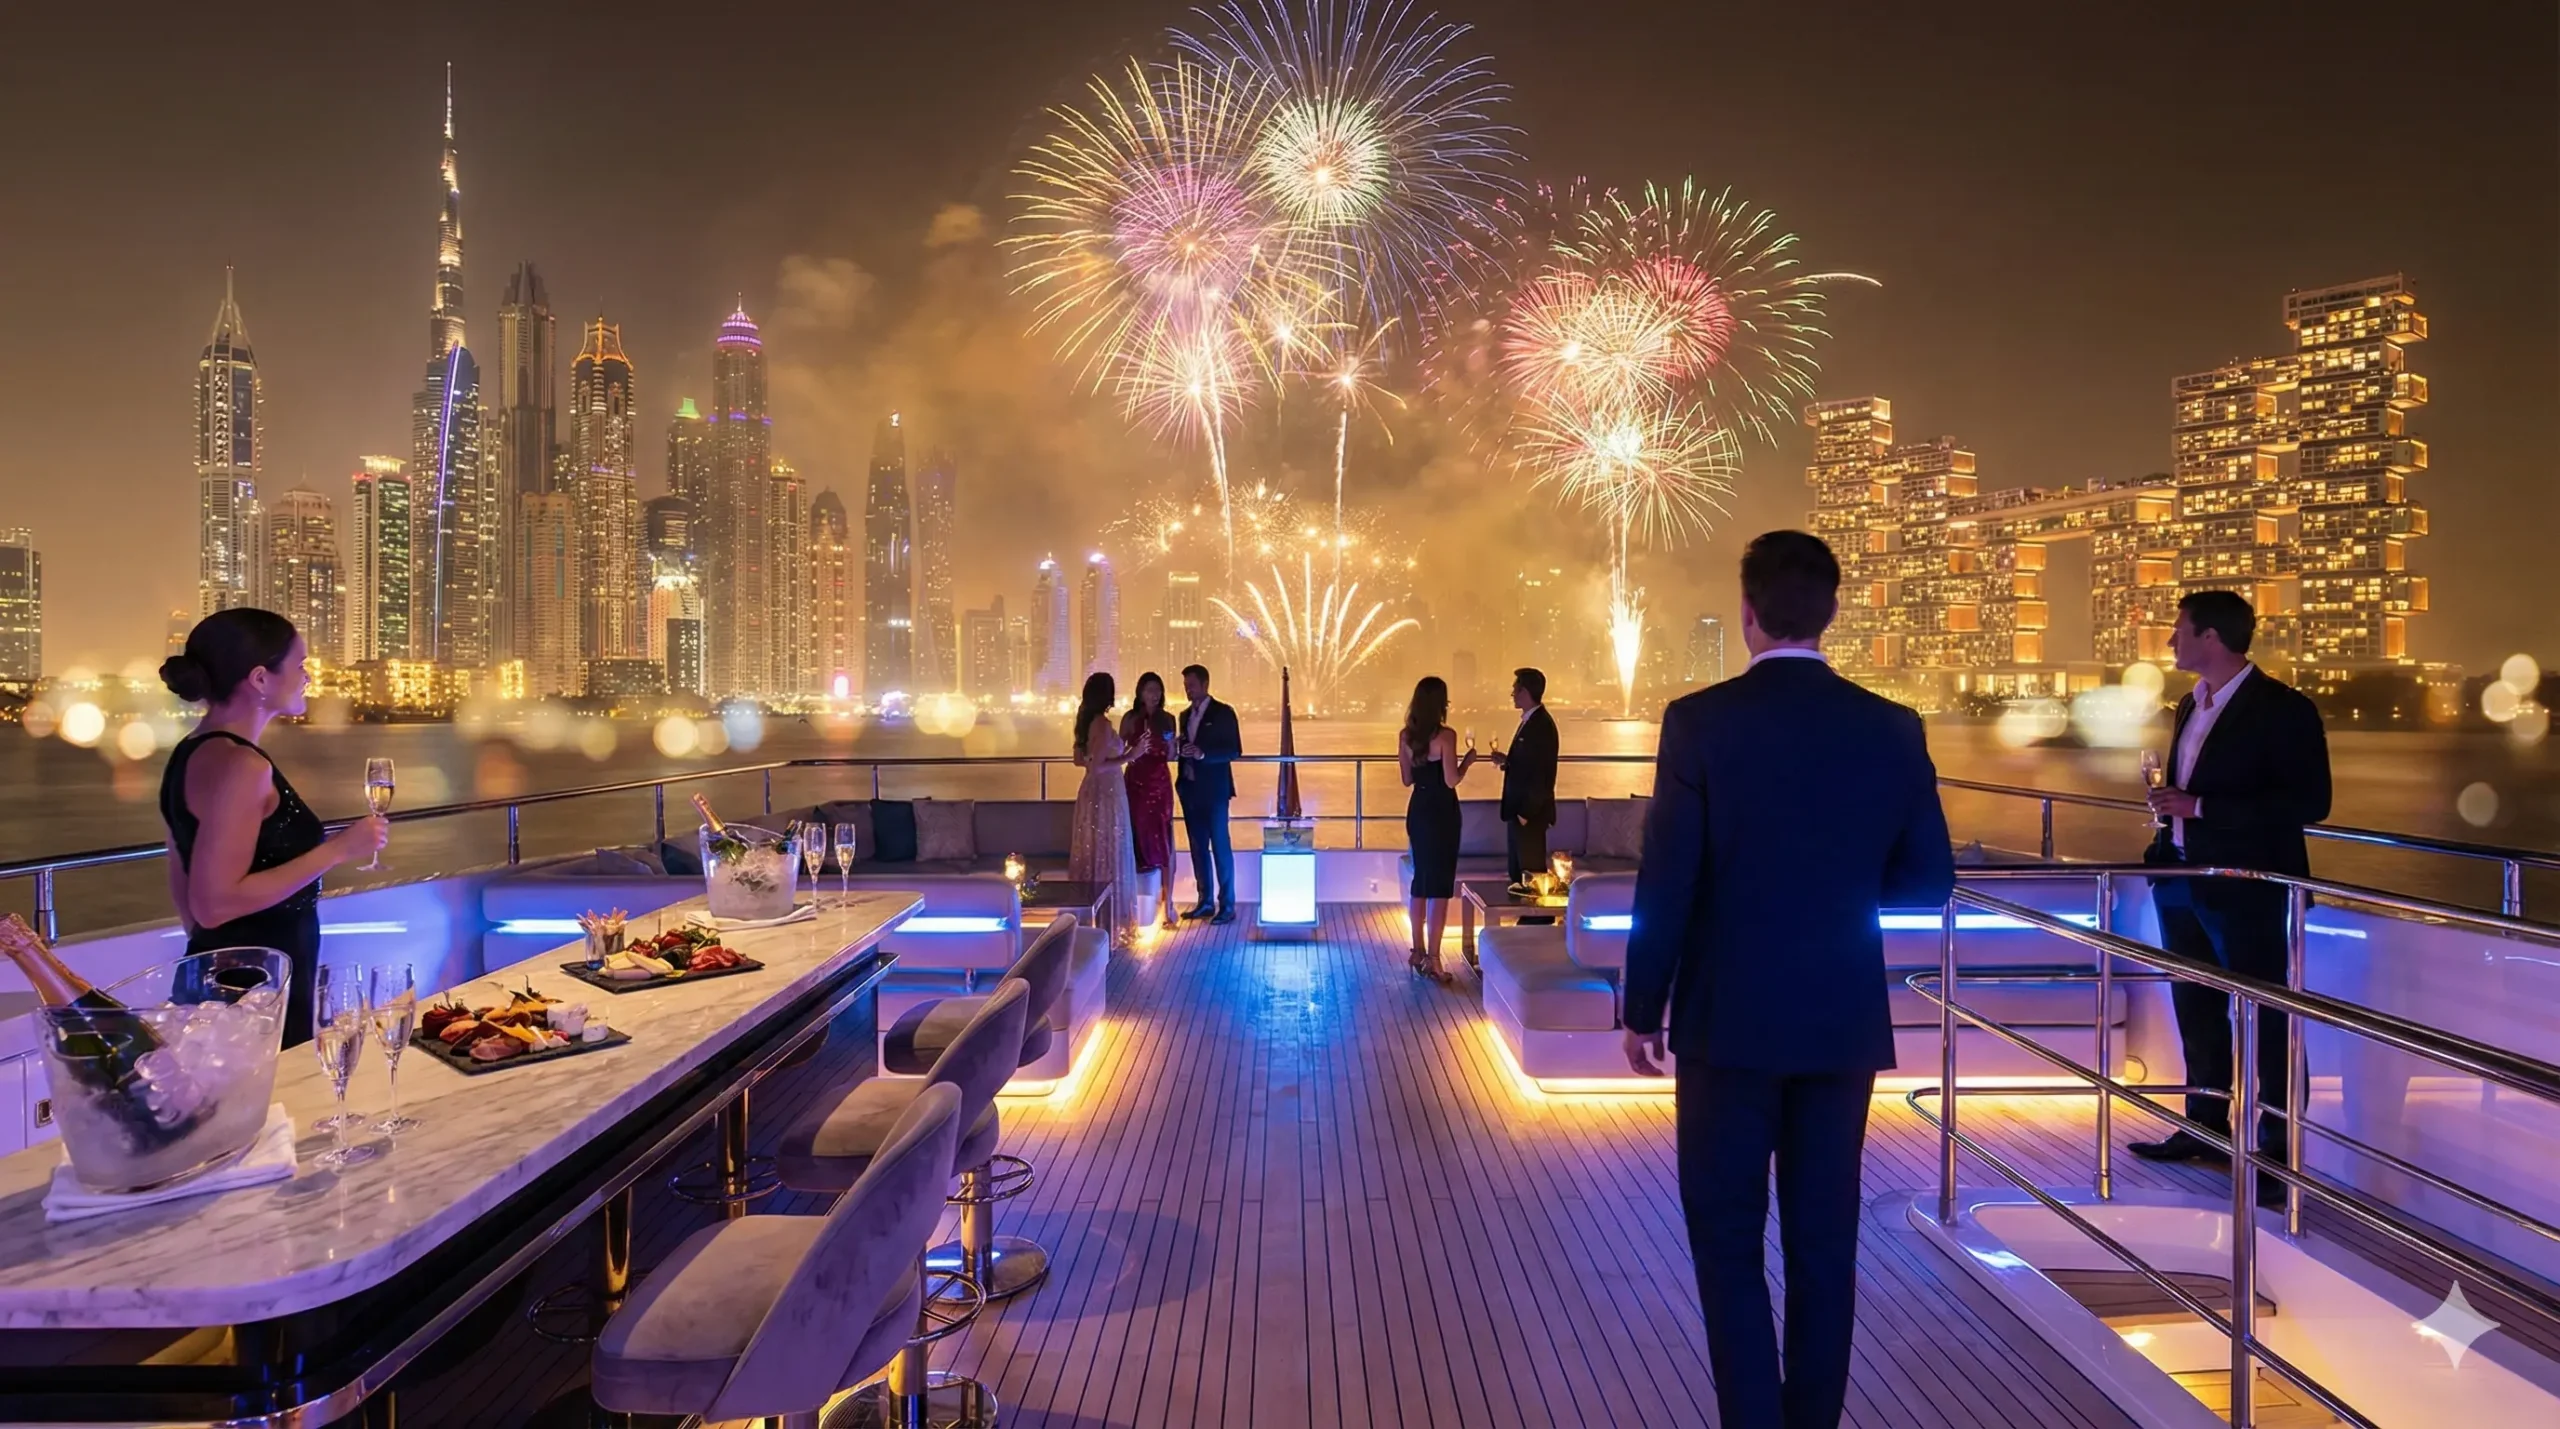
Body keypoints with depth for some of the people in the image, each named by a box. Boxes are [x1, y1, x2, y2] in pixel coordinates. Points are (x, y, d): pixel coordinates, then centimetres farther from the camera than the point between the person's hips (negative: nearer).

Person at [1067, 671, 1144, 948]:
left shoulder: (1086, 721, 9)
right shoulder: (1102, 723, -19)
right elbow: (1097, 766, -24)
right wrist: (1129, 756, -20)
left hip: (1093, 793, 9)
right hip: (1106, 795, -9)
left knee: (1092, 854, 14)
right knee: (1109, 856, -2)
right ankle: (1109, 926, 4)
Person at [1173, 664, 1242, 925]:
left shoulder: (1223, 713, -6)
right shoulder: (1185, 715, 14)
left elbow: (1235, 750, -11)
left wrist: (1203, 753, -22)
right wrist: (1180, 751, -3)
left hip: (1214, 790, -6)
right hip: (1190, 790, 6)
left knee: (1220, 846, -3)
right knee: (1198, 847, 9)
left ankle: (1227, 905, 2)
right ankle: (1206, 901, 16)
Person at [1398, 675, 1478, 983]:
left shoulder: (1405, 736, 3)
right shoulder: (1445, 736, -15)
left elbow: (1407, 779, 9)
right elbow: (1451, 781, -16)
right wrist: (1467, 762, 1)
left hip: (1417, 811, 6)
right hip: (1442, 813, -6)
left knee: (1421, 879, 17)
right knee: (1440, 883, -1)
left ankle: (1418, 951, 24)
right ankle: (1432, 958, -1)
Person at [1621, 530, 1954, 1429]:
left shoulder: (1700, 721, -13)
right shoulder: (1893, 729, -2)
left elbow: (1665, 884, -12)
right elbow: (1929, 880, 4)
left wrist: (1641, 1009, -1)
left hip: (1730, 1019, -3)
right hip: (1844, 1022, 4)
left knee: (1728, 1240, 9)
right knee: (1824, 1243, 15)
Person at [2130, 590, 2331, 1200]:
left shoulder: (2283, 708, -13)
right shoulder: (2191, 705, 11)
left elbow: (2309, 802, -19)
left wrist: (2199, 808, -22)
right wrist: (2170, 818, 5)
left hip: (2245, 889, -8)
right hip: (2182, 881, 8)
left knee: (2263, 1022, 2)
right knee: (2196, 1011, 17)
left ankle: (2276, 1152, 12)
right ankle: (2205, 1127, 31)